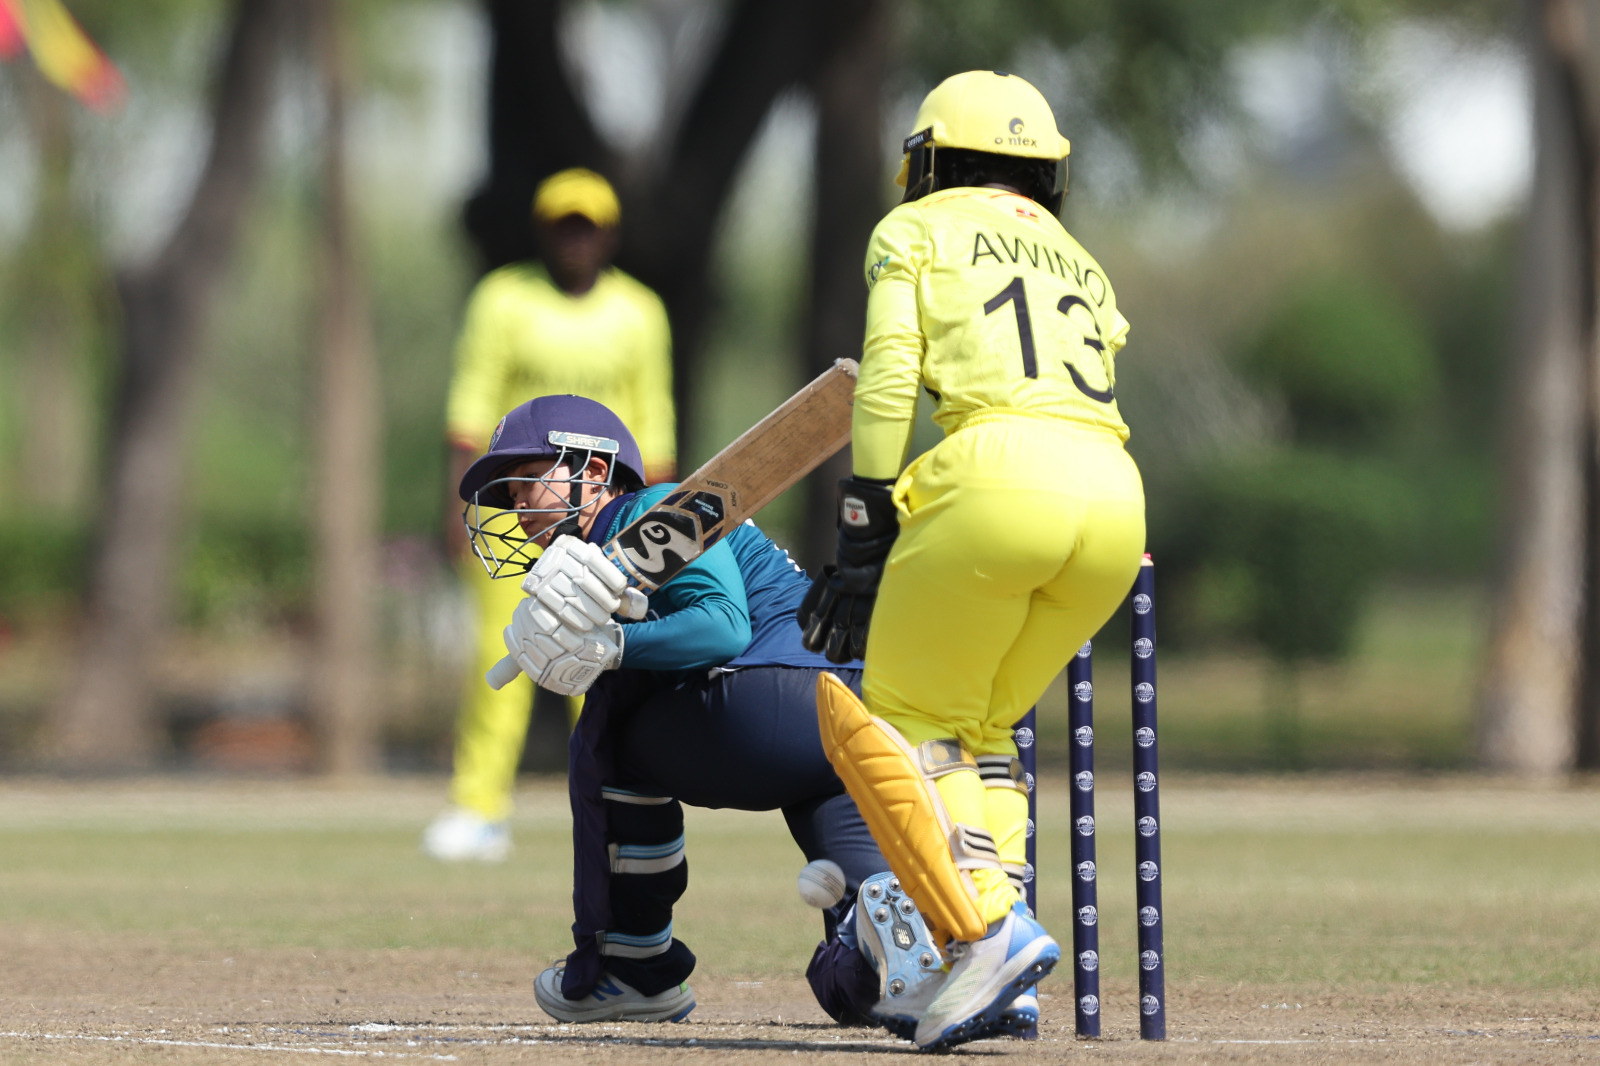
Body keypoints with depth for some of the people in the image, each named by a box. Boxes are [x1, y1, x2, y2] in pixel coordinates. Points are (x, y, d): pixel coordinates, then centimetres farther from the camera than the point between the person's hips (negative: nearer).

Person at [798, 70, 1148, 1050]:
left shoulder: (915, 231, 17)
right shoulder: (1083, 268, 33)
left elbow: (887, 388, 3)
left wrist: (862, 551, 1)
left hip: (1000, 473, -6)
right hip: (1118, 501, 6)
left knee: (892, 719, 7)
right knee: (977, 724, 21)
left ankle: (988, 928, -14)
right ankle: (998, 940, 2)